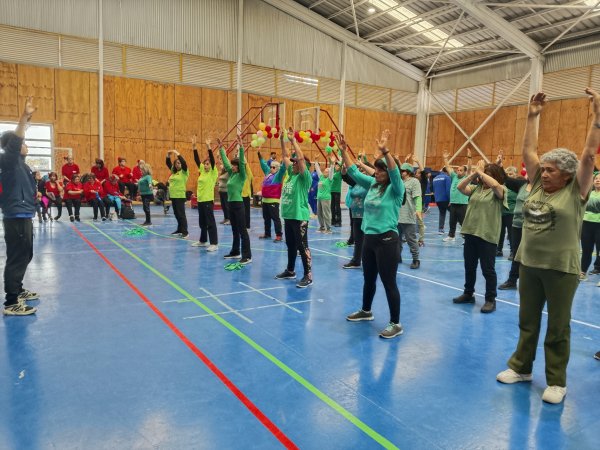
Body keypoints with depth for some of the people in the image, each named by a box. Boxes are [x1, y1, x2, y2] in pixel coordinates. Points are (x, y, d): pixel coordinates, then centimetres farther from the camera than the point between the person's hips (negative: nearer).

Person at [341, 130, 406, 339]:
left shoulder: (396, 189, -10)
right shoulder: (372, 184, 8)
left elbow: (395, 172, -29)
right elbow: (353, 172, 12)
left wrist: (385, 151, -42)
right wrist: (343, 151, 3)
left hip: (386, 240, -7)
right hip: (369, 238, 7)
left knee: (389, 282, -1)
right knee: (368, 278, 21)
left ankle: (396, 324, 10)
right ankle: (366, 311, 40)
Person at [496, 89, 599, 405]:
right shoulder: (538, 185, 5)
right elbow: (528, 150, 6)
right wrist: (532, 116, 5)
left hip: (561, 268, -5)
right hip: (529, 264, 5)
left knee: (558, 326, 6)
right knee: (527, 320, 16)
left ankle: (557, 382, 20)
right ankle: (521, 367, 31)